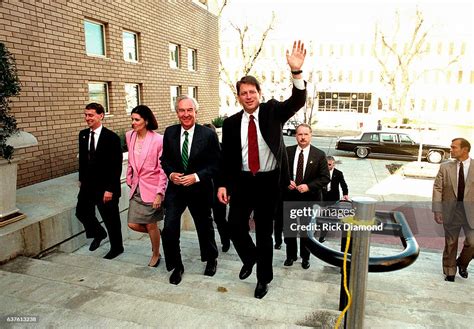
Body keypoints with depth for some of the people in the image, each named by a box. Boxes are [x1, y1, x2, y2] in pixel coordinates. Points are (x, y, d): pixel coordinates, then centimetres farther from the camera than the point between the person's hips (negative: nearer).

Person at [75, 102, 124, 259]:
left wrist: (110, 189, -18)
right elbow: (82, 158, 15)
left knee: (110, 218, 7)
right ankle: (98, 233, 42)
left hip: (105, 187, -6)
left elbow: (117, 166, -17)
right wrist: (81, 179, 15)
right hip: (87, 185, 6)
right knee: (81, 212, 14)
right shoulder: (83, 134, 3)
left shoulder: (112, 137, -16)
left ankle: (116, 247, 29)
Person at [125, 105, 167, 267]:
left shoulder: (158, 140, -16)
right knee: (133, 224, 4)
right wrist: (130, 180, 13)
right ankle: (156, 234, 35)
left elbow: (163, 169, -13)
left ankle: (156, 255, 32)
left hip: (152, 188, -5)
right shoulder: (129, 136, 2)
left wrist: (160, 193, -16)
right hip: (136, 188, 6)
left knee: (150, 225, 7)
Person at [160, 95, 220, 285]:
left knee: (204, 227, 16)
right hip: (175, 189, 2)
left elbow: (216, 164, -10)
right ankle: (176, 266, 18)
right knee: (169, 229, -8)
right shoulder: (169, 132, -2)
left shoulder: (208, 134, -12)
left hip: (200, 189, -2)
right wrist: (171, 173, -11)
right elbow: (165, 159, 8)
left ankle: (211, 259, 43)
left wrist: (196, 176, -21)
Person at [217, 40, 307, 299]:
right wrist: (223, 184, -3)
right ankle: (249, 258, 30)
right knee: (235, 226, -4)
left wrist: (296, 71, -33)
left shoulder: (272, 111, -2)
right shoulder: (231, 123, 2)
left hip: (269, 182, -1)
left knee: (264, 231, 9)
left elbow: (297, 102, -18)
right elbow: (226, 157, 4)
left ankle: (263, 278, 29)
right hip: (242, 181, 2)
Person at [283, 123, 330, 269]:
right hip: (289, 197, 2)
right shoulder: (287, 151, -2)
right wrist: (286, 181, -14)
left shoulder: (319, 155, -7)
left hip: (309, 198, -1)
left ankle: (305, 257, 34)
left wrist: (308, 186, -19)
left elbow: (325, 178, -7)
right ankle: (291, 255, 33)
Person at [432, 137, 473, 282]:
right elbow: (437, 189, -1)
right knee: (450, 244, 11)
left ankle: (462, 263, 27)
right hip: (450, 210, 1)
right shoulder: (445, 167, 1)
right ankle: (449, 272, 28)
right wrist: (437, 210, -8)